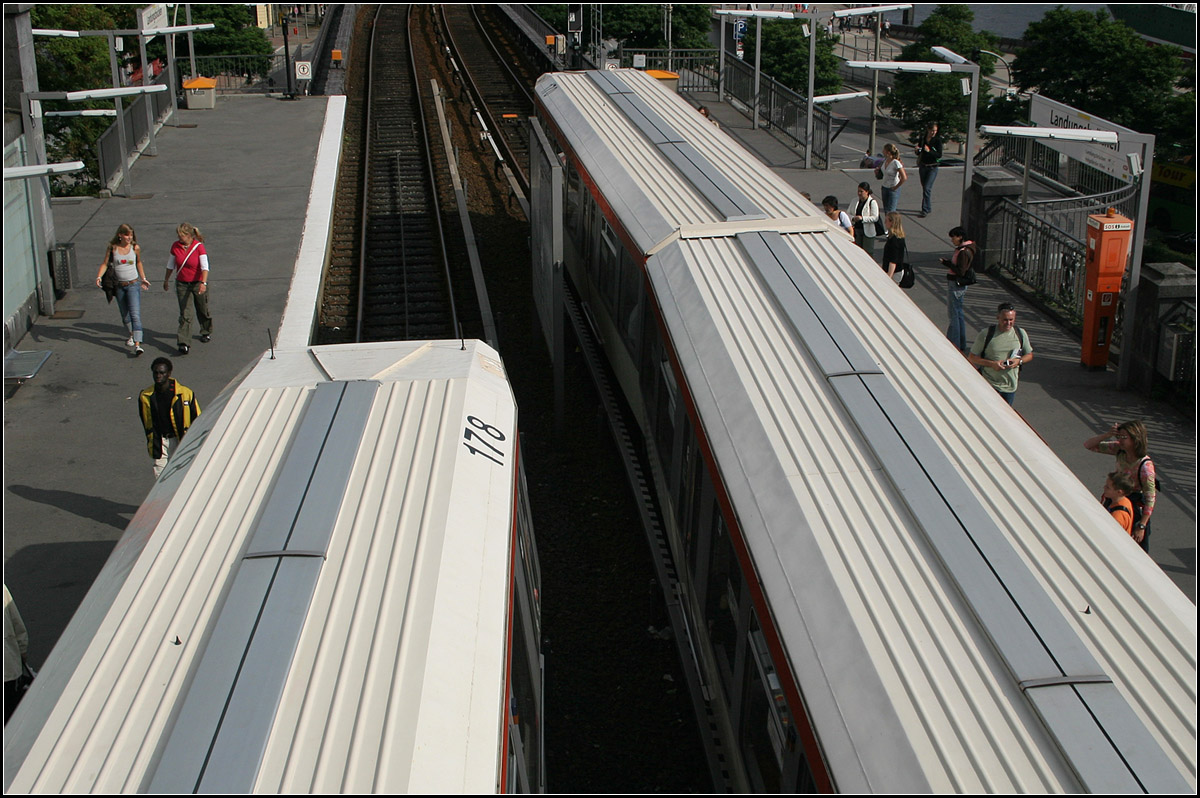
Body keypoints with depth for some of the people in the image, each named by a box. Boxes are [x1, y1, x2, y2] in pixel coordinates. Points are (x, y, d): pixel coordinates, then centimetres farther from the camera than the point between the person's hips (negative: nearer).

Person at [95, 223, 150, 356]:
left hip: (133, 284, -2)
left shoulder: (135, 248, -2)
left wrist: (143, 279, 19)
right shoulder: (112, 248, -3)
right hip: (119, 286, 2)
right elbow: (105, 263, -1)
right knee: (125, 316, 14)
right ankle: (131, 335, 41)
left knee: (135, 314, -15)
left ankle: (137, 345, -22)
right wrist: (99, 277, -17)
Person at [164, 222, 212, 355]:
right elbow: (171, 265, 11)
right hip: (182, 284, 2)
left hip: (198, 283, -2)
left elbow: (205, 267, -23)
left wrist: (203, 283, -36)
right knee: (185, 315, -6)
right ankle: (184, 344, -9)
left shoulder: (199, 247, -15)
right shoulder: (175, 246, -3)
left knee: (203, 311, 15)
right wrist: (166, 280, 19)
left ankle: (206, 332, 43)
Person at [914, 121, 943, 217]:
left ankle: (925, 210, -11)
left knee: (927, 188, -13)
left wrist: (929, 151, -28)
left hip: (932, 168, -5)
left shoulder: (938, 140, -10)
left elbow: (939, 155, -14)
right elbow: (918, 153, 7)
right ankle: (928, 208, 25)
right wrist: (917, 150, -16)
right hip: (923, 166, 5)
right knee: (924, 187, 12)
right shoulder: (922, 138, 1)